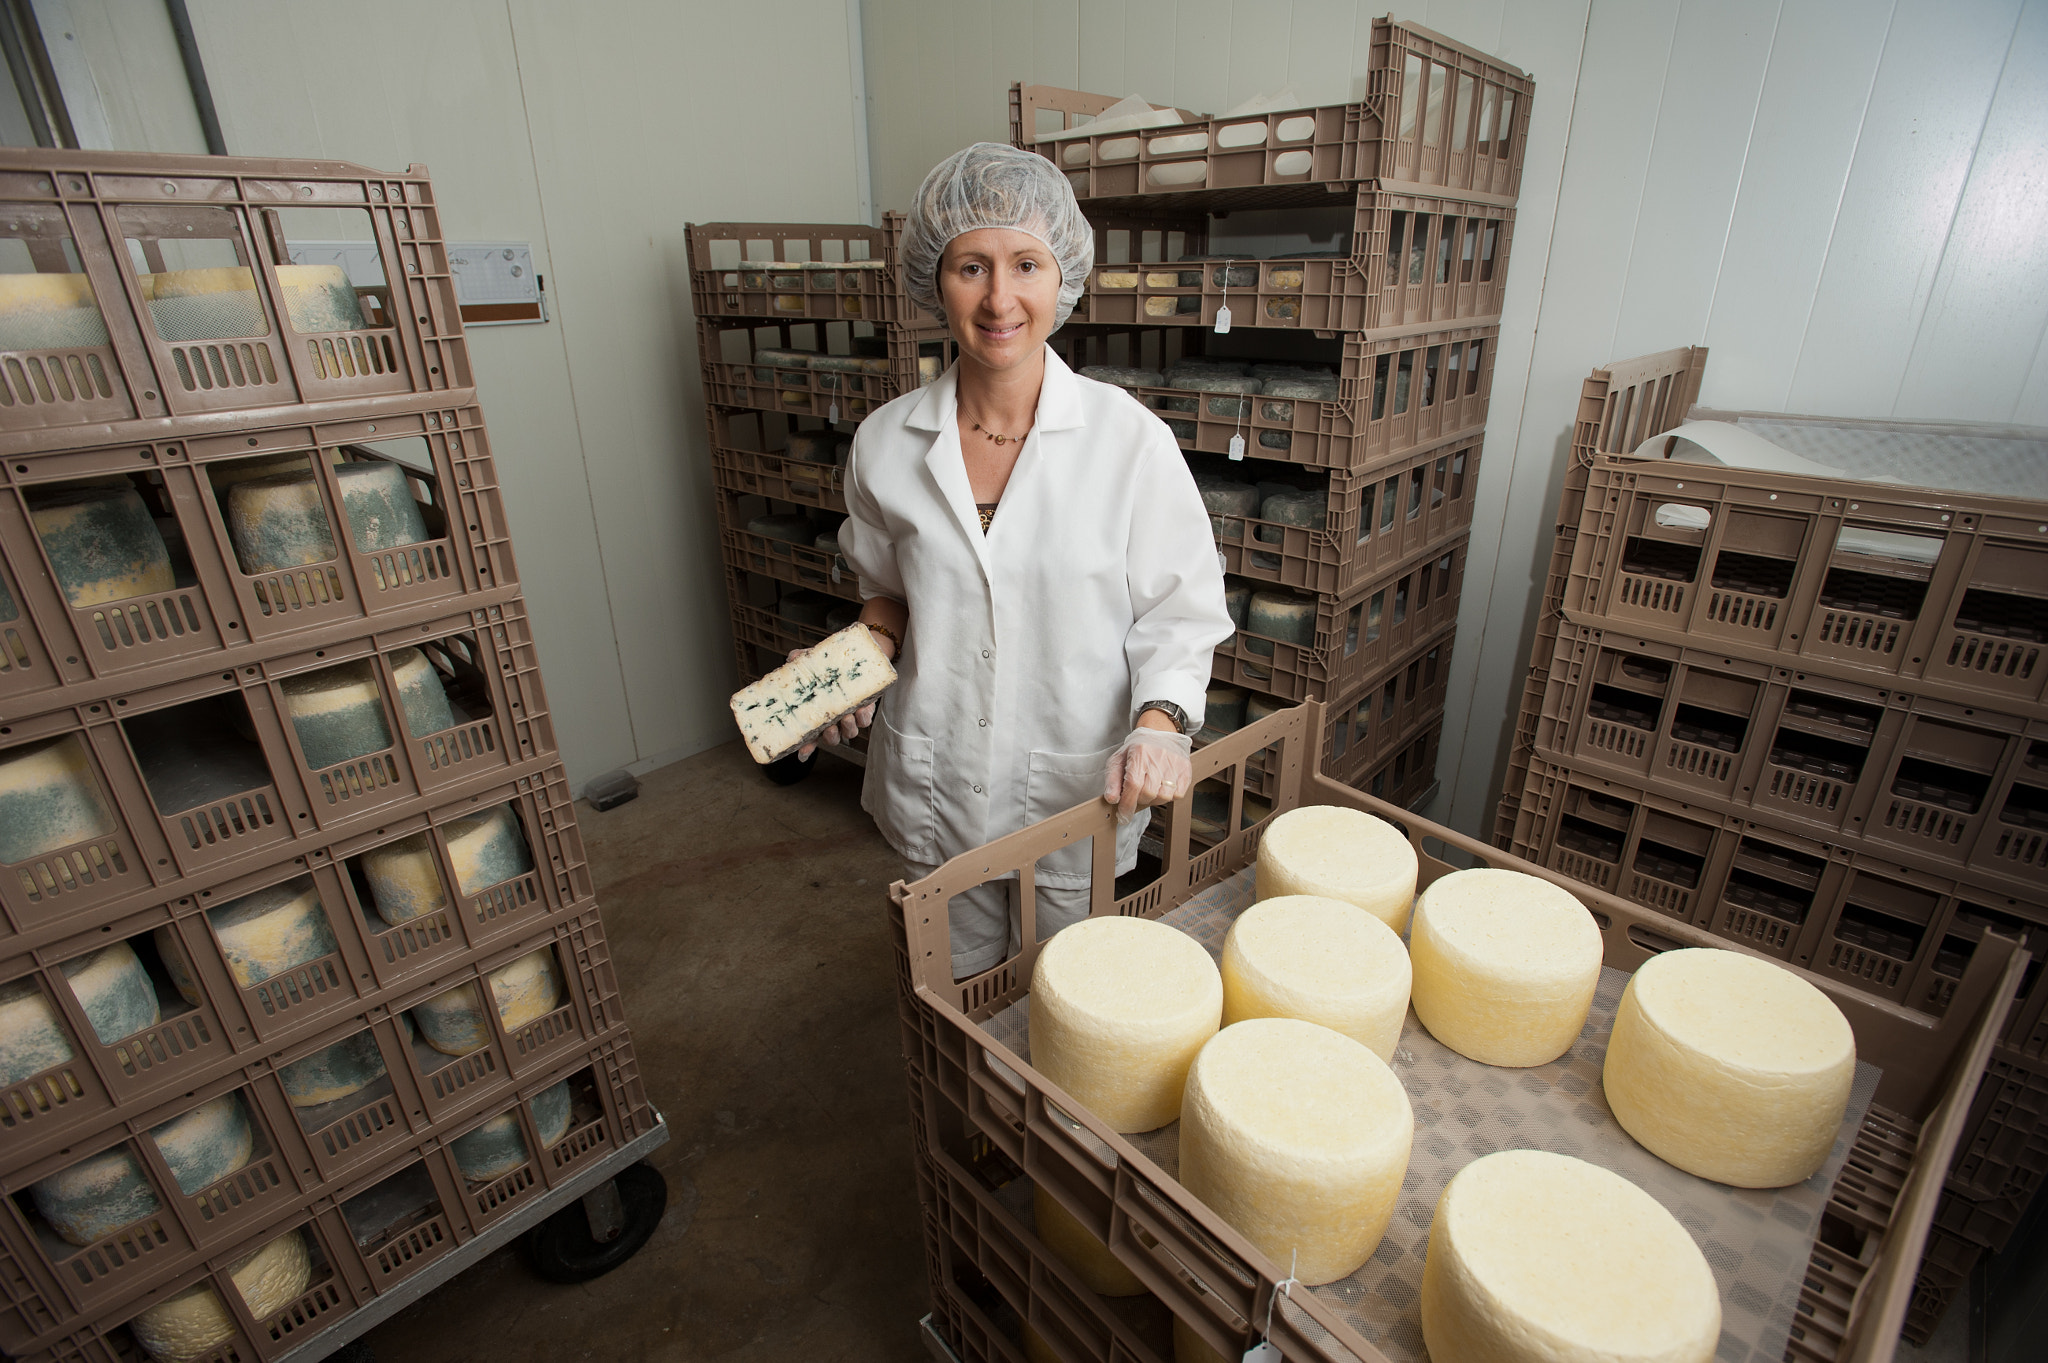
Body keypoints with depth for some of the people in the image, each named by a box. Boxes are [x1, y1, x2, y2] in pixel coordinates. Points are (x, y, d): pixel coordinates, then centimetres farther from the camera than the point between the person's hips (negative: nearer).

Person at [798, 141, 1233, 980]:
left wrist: (1158, 723, -22)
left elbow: (1179, 614, -6)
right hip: (931, 790, 3)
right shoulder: (886, 444, -4)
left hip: (1079, 795, -2)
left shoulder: (1131, 441, -13)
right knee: (955, 1003, 24)